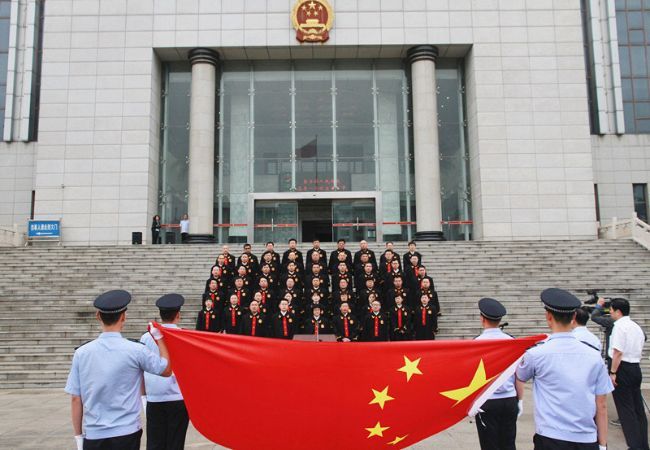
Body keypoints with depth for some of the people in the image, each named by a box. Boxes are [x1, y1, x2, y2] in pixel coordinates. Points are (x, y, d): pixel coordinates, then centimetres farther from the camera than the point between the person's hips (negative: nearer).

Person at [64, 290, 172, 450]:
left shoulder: (81, 353, -4)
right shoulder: (135, 350, -10)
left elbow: (75, 399, 1)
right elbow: (166, 369, 5)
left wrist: (78, 435, 11)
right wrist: (159, 338, 15)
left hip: (93, 436, 2)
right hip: (126, 434, -2)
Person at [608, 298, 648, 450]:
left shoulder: (619, 326, -15)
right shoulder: (637, 327, 12)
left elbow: (618, 352, -20)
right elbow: (639, 349, 17)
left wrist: (612, 372, -16)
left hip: (623, 369, -8)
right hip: (636, 367, 9)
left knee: (626, 410, -3)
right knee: (638, 408, 13)